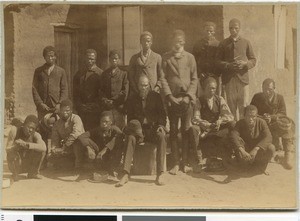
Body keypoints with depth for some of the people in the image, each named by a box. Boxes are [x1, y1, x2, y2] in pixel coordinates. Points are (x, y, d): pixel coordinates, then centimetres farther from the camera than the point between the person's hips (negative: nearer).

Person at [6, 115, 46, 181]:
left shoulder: (35, 135, -13)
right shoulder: (15, 130, -18)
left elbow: (43, 147, -34)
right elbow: (7, 150, -19)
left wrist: (26, 144, -47)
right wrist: (16, 146, -43)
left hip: (28, 165, 2)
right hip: (14, 164, -2)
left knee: (41, 150, -21)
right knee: (14, 153, -35)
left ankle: (33, 173, -1)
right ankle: (15, 174, -7)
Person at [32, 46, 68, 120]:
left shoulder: (61, 71, 10)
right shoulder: (38, 71, 12)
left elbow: (64, 90, 7)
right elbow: (34, 89, 7)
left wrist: (60, 104, -6)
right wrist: (40, 103, -6)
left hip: (56, 108, -1)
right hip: (42, 107, 1)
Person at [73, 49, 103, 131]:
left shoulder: (100, 73, 1)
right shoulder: (79, 74, 15)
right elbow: (75, 92, 14)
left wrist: (94, 106, -10)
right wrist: (78, 106, 1)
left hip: (95, 109, -3)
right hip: (82, 111, 3)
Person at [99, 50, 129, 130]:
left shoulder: (123, 73, 9)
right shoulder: (104, 74, 16)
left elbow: (125, 92, 1)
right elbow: (101, 90, 11)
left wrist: (113, 101, -4)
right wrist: (105, 101, -5)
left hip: (119, 107, -1)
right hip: (106, 107, 1)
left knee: (119, 128, -6)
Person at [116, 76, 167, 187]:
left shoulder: (156, 96, 9)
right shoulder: (132, 99, 11)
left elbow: (162, 114, 6)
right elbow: (130, 118, 11)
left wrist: (161, 125, -14)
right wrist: (134, 127, -10)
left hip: (153, 128, -1)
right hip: (138, 129, 1)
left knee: (162, 137, -34)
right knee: (130, 138, -32)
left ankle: (160, 174, -35)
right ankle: (126, 174, -36)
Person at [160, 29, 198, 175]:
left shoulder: (190, 57, 9)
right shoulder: (166, 58, 7)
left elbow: (194, 79, 7)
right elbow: (163, 78, 2)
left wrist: (188, 96, -5)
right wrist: (170, 96, -8)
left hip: (187, 99, 0)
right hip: (172, 99, 0)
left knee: (186, 131, 1)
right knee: (173, 131, 1)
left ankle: (185, 163, 8)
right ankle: (176, 164, 6)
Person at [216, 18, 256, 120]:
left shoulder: (246, 42, 11)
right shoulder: (223, 43, 9)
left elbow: (253, 60, 13)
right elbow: (218, 61, 6)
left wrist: (245, 64, -8)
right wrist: (228, 65, -12)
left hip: (243, 77, 0)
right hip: (228, 78, 0)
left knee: (243, 106, -3)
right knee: (231, 106, 1)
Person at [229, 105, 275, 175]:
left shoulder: (261, 122, -12)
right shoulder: (240, 123, -13)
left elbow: (268, 137, -27)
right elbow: (233, 136, -31)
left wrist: (256, 149, -42)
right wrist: (241, 150, -48)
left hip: (259, 151, 0)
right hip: (245, 150, 0)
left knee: (271, 148, -31)